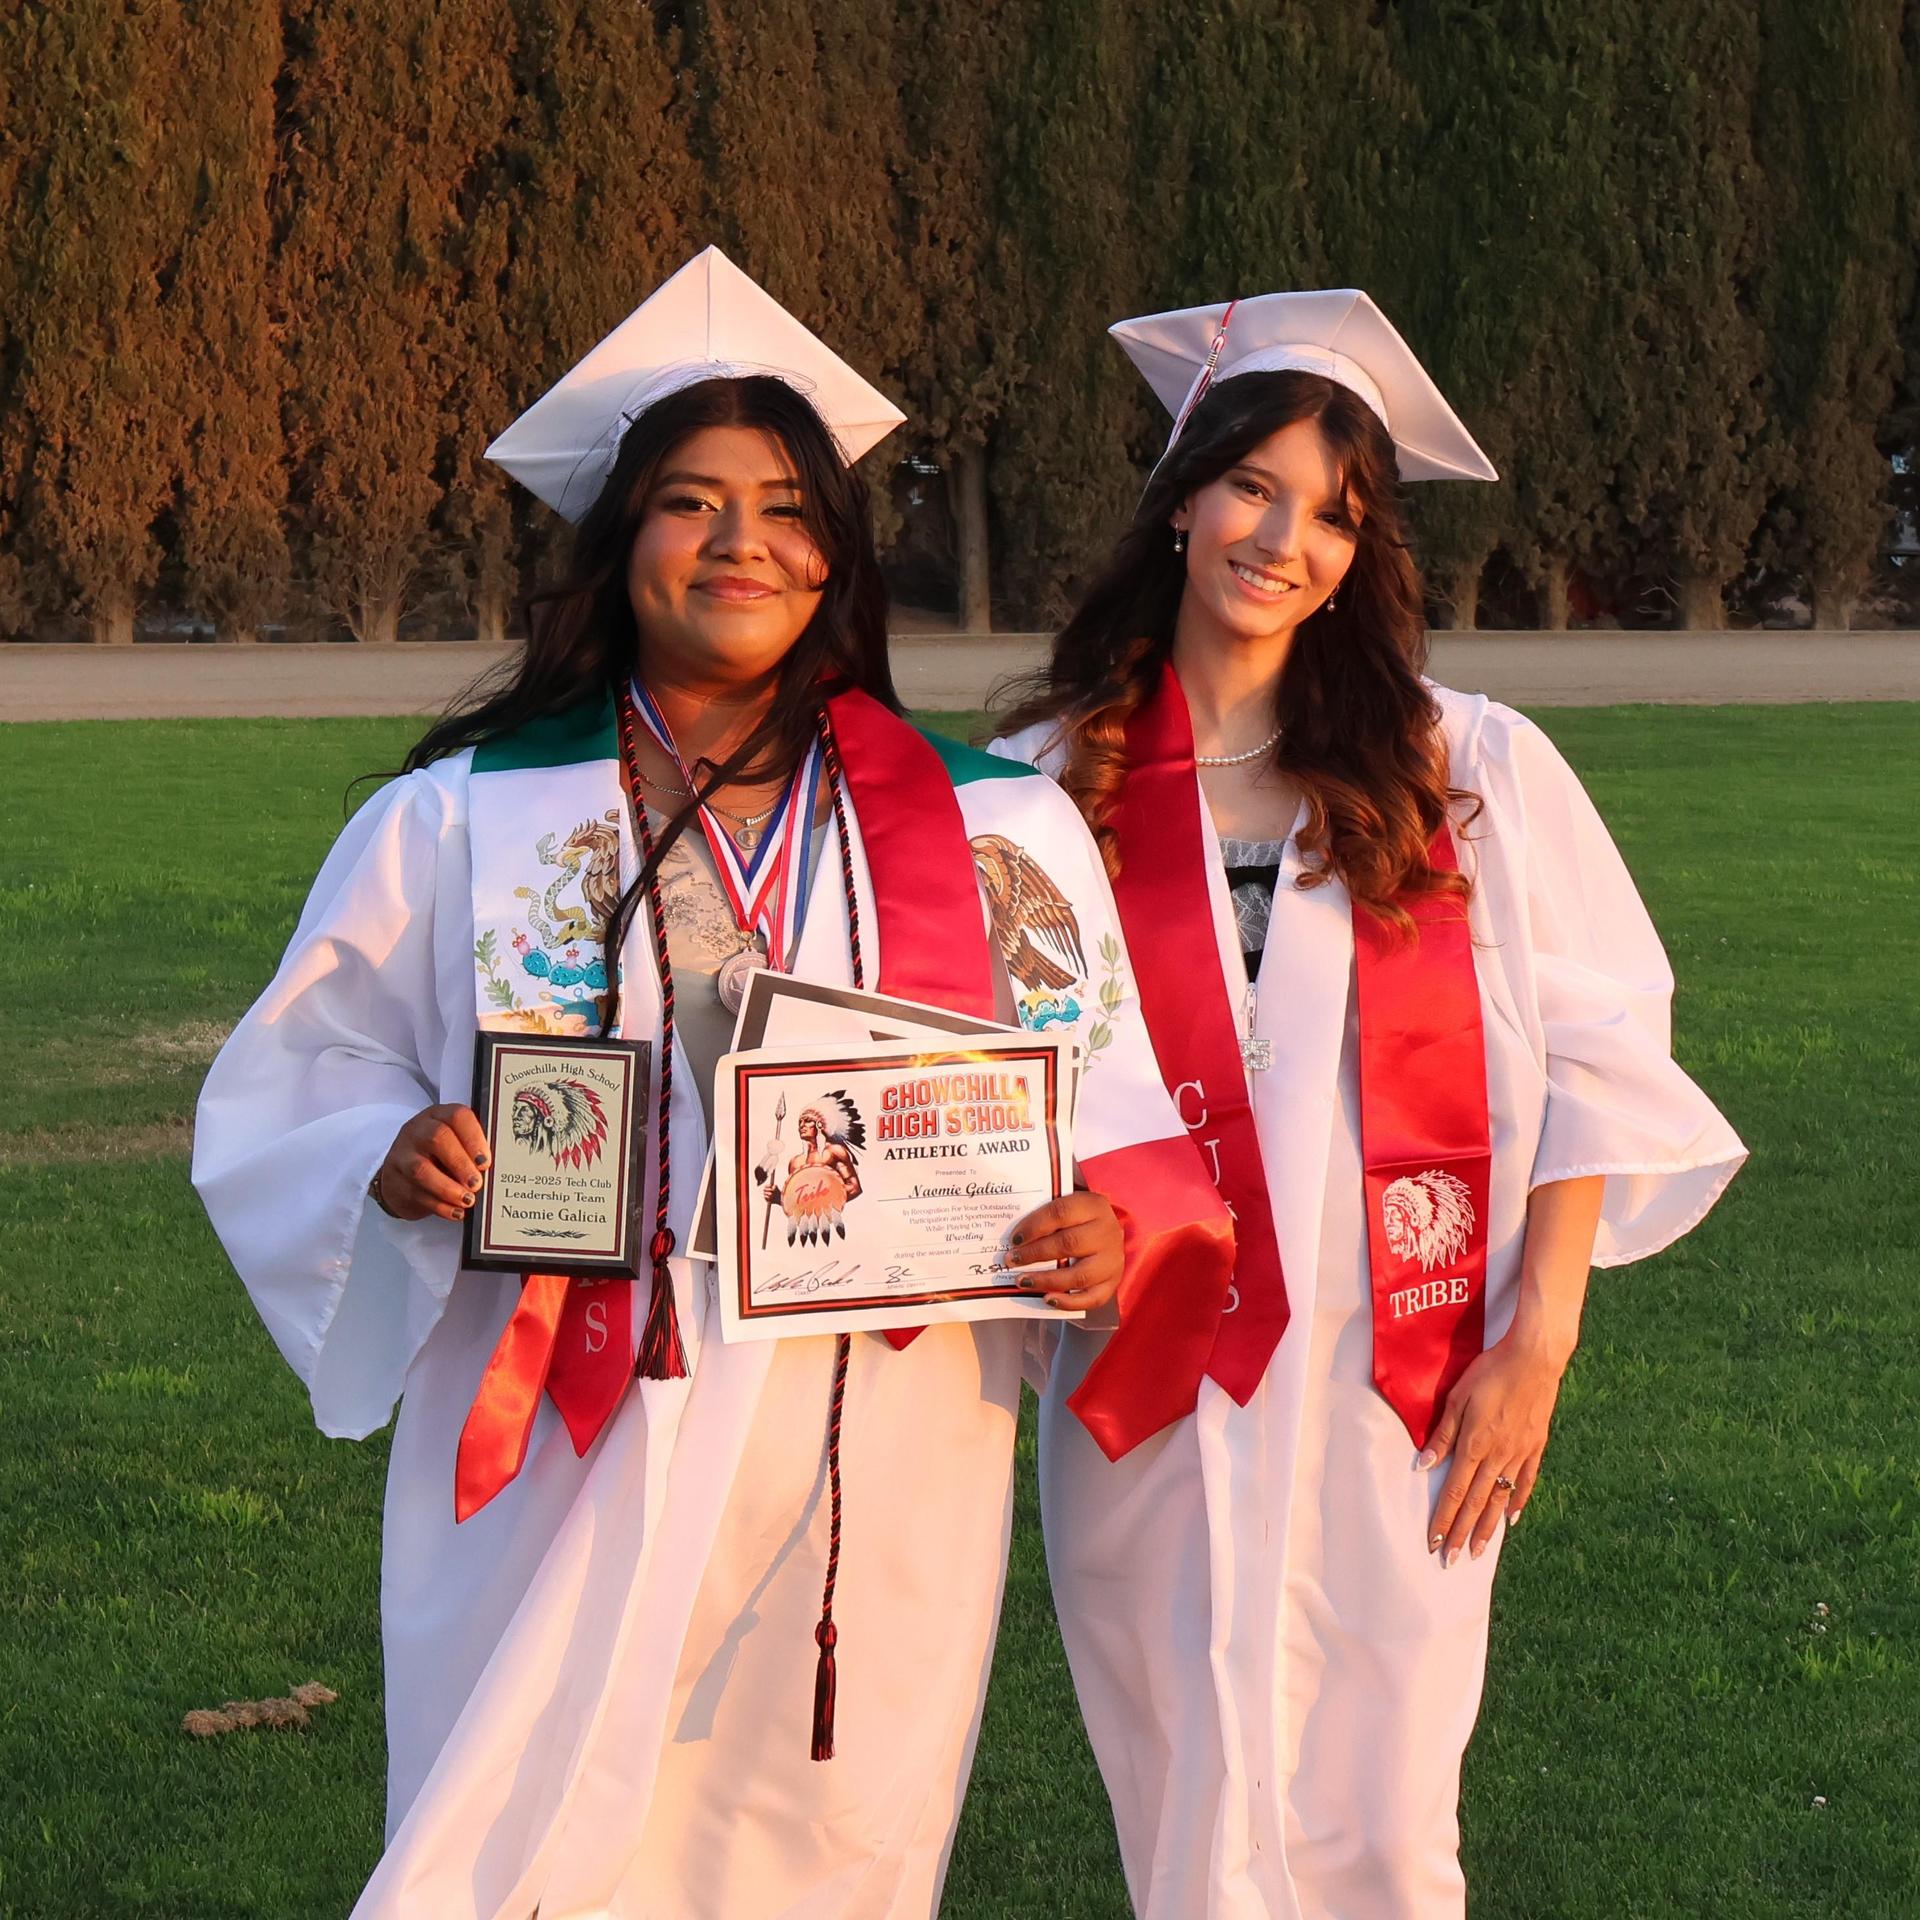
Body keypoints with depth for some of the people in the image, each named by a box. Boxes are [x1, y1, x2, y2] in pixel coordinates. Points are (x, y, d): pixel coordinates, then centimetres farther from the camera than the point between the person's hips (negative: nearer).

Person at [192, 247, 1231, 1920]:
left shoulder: (998, 829, 6)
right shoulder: (463, 822, 4)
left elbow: (1126, 1110, 9)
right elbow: (284, 1095, 8)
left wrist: (1105, 1228, -12)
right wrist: (394, 1159, -13)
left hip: (879, 1471, 1)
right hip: (562, 1471, -1)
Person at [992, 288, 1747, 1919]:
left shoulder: (1471, 770, 2)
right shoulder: (1057, 783, 2)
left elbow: (1589, 1060, 2)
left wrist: (1538, 1340, -4)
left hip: (1405, 1392, 0)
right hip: (1161, 1398, 0)